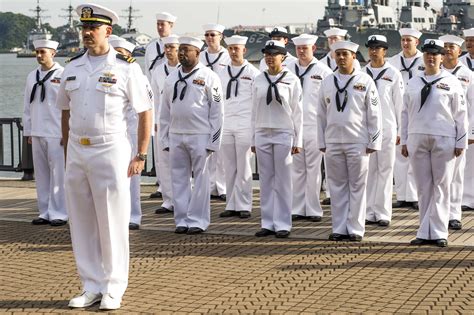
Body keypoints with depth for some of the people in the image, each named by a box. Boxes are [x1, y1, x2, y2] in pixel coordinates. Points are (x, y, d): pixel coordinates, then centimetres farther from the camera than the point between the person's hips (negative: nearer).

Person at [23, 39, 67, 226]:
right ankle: (45, 212, 16)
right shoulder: (32, 77, 14)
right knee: (41, 174, 9)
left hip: (57, 133, -6)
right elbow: (27, 106, 17)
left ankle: (58, 213, 2)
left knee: (58, 174, -4)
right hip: (37, 133, 6)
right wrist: (28, 131, 14)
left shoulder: (63, 75, -5)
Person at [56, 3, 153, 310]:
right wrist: (68, 152, 13)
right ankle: (91, 287, 20)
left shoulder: (126, 68, -6)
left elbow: (145, 112, -4)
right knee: (82, 223, 9)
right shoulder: (73, 67, 9)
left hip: (111, 152, -5)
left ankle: (113, 289, 12)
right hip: (77, 151, 5)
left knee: (112, 224, 1)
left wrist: (141, 156, -7)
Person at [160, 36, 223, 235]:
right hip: (176, 135, 5)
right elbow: (165, 112, 13)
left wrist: (213, 142, -8)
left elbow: (217, 112, -4)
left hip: (200, 136, -5)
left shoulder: (209, 77, -3)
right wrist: (165, 139, 9)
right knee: (179, 178, 7)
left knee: (200, 178, 1)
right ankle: (182, 220, 14)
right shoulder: (172, 78, 11)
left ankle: (197, 220, 8)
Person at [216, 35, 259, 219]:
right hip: (226, 126, 4)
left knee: (243, 168, -2)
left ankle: (243, 206, 3)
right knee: (230, 168, 6)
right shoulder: (221, 74, 14)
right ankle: (232, 205, 11)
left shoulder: (253, 73, 1)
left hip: (245, 126, -4)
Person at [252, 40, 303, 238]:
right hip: (262, 134, 3)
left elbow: (297, 111, -1)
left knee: (282, 181, 1)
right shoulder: (259, 80, 8)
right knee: (266, 180, 6)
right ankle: (268, 223, 12)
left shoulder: (291, 80, -1)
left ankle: (282, 224, 7)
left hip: (283, 134, -3)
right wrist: (253, 139, 9)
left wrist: (298, 140, -4)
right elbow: (254, 111, 11)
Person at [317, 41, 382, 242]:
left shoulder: (365, 81, 0)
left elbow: (374, 114, 0)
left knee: (357, 186, 1)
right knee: (337, 186, 7)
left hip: (357, 142, -3)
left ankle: (356, 229, 8)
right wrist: (322, 142, 8)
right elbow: (321, 114, 12)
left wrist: (374, 142, -4)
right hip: (333, 141, 3)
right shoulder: (327, 82, 9)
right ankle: (339, 229, 13)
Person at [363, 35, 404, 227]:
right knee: (368, 170, 5)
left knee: (385, 170, 1)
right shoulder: (362, 73, 8)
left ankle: (383, 213, 6)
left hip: (387, 128, -2)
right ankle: (370, 212, 11)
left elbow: (400, 103, 2)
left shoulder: (393, 74, 2)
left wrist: (400, 129, -1)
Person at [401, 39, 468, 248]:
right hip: (417, 139, 3)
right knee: (423, 187, 5)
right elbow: (405, 113, 12)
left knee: (441, 187, 1)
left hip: (443, 140, -2)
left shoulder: (451, 82, 2)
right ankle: (425, 233, 11)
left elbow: (461, 114, 2)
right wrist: (404, 140, 8)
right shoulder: (413, 83, 10)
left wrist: (461, 142, -1)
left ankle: (438, 233, 6)